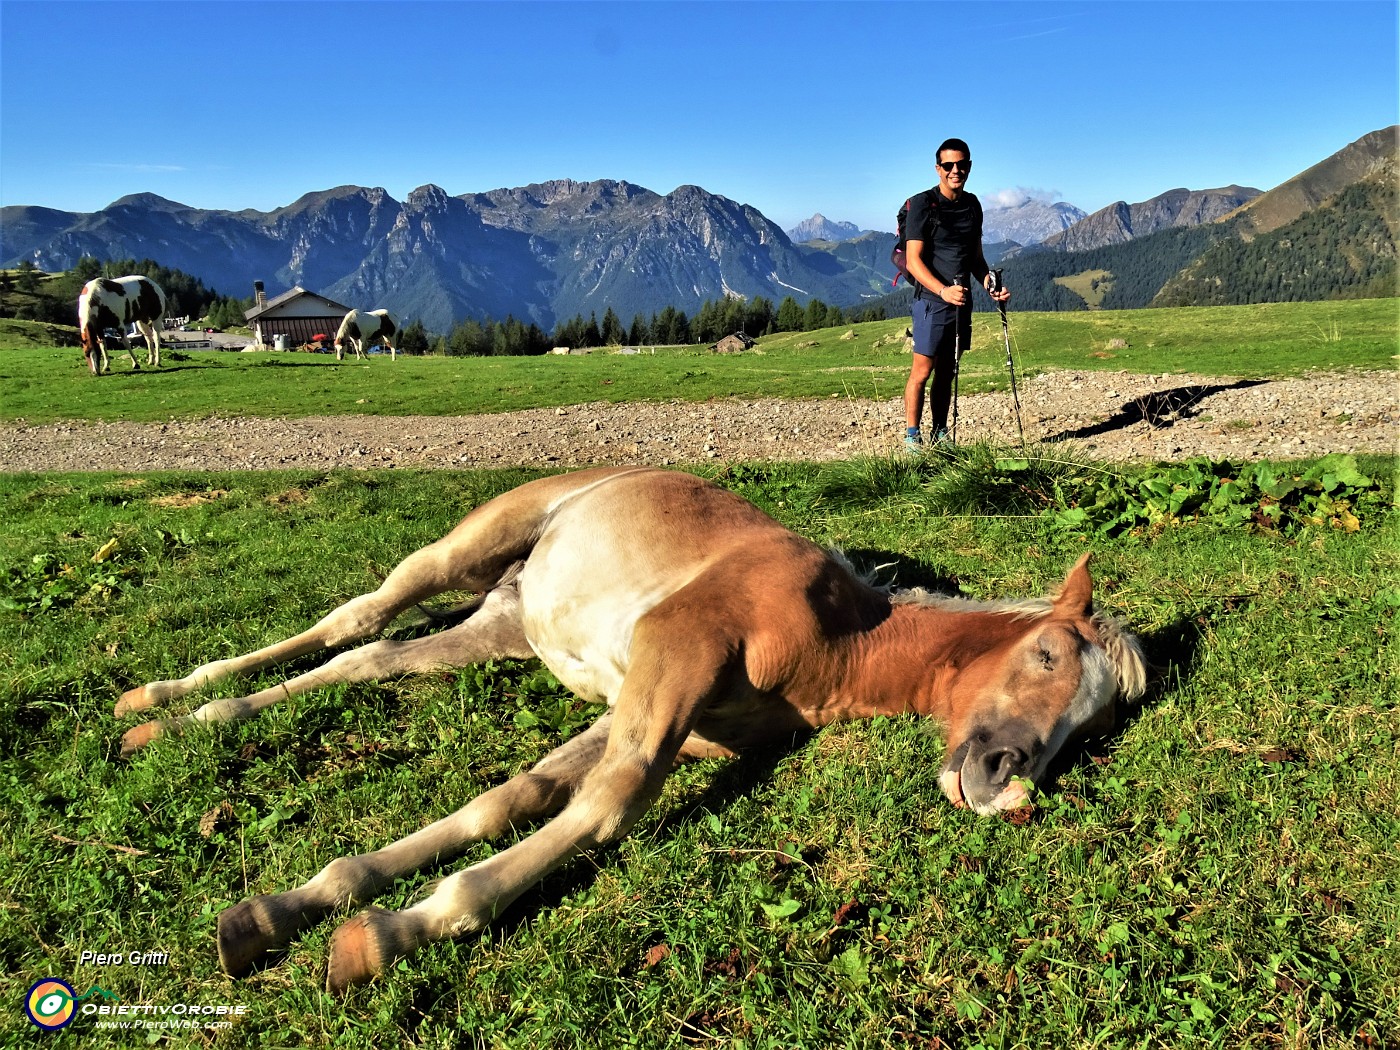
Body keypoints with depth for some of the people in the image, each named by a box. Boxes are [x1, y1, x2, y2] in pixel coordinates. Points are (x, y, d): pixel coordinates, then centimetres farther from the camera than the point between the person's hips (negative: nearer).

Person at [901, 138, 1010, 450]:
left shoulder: (972, 205, 13)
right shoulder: (922, 205, -8)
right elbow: (913, 261, -15)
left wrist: (990, 284, 3)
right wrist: (943, 290, -28)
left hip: (962, 301, 6)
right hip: (931, 300, -6)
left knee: (947, 373, 10)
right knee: (922, 371, -6)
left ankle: (940, 436, 17)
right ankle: (912, 437, 2)